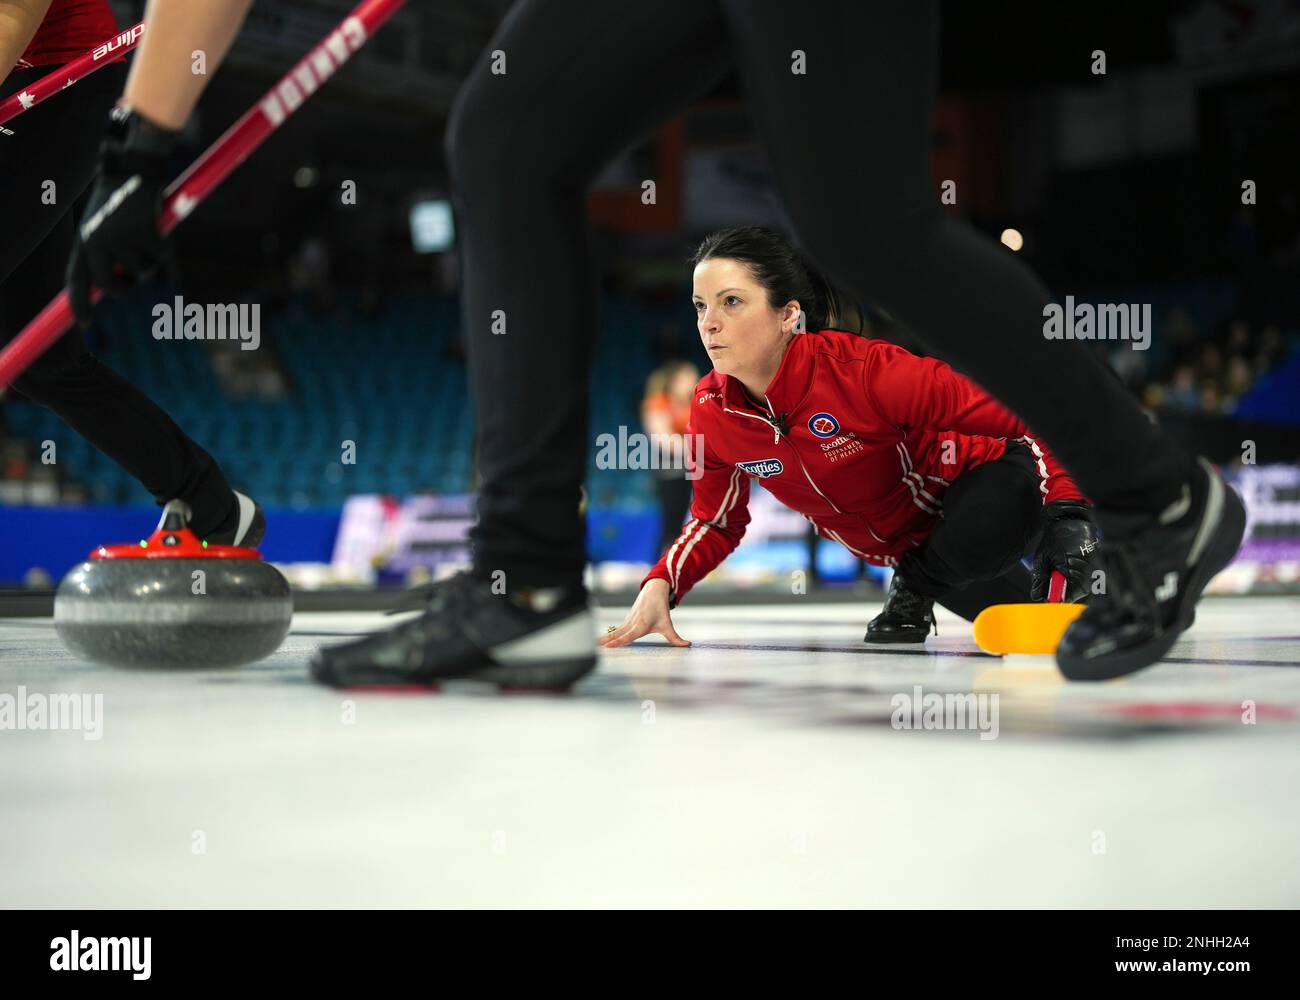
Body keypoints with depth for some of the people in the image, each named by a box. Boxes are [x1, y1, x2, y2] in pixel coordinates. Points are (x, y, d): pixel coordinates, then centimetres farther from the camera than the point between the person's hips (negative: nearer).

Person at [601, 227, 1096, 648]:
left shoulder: (865, 370, -36)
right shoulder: (712, 412, -18)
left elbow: (1019, 417, -31)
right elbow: (717, 522, 0)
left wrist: (1068, 512, -44)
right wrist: (660, 586, -18)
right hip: (888, 546, 5)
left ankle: (915, 585, -10)